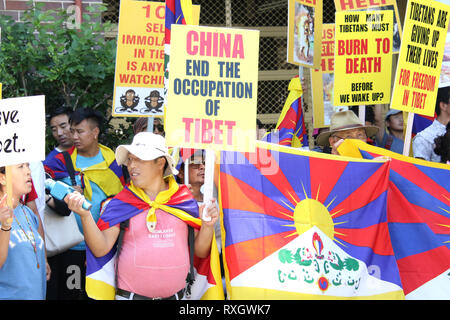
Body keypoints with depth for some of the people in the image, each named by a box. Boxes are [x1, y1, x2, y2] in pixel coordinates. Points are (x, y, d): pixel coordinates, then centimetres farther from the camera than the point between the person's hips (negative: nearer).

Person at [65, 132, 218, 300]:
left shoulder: (185, 200, 4)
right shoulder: (121, 203, 1)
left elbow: (201, 252, 6)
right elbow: (101, 249, -8)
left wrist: (208, 226, -11)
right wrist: (85, 215, -20)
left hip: (175, 294, 2)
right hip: (131, 294, -2)